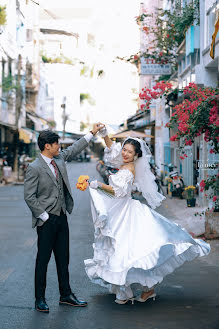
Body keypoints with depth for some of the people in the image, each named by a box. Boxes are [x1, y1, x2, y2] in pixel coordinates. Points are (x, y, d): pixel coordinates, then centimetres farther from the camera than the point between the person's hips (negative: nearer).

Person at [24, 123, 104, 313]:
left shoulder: (59, 159, 7)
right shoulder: (34, 168, -14)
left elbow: (74, 149, 23)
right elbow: (29, 197, -14)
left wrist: (92, 133, 24)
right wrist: (44, 216, -14)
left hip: (62, 218, 7)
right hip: (47, 221, -7)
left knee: (63, 259, 13)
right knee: (43, 260, 3)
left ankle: (66, 295, 24)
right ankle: (40, 299, 14)